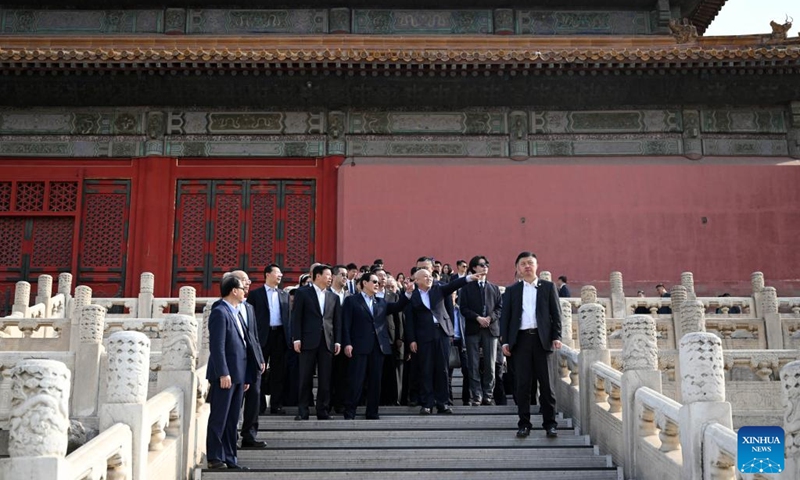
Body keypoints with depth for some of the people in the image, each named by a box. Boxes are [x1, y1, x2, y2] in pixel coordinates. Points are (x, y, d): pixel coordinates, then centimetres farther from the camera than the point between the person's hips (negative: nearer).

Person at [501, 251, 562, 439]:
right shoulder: (511, 290, 11)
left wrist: (556, 336, -5)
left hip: (542, 339, -1)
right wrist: (505, 341, 0)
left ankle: (550, 423, 10)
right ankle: (524, 424, 10)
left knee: (546, 383, 2)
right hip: (520, 339, 1)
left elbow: (556, 313, 6)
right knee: (523, 384, 3)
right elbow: (505, 316, 9)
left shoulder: (548, 287, 9)